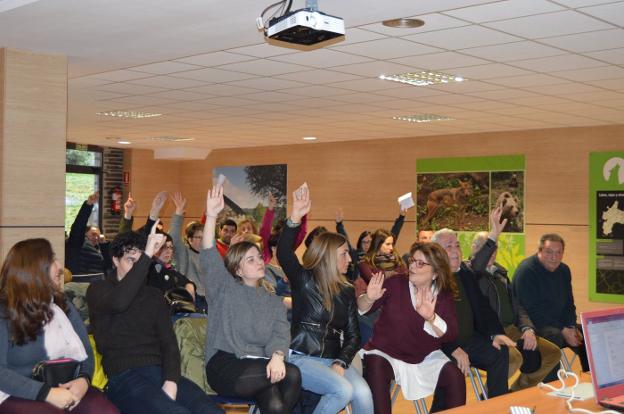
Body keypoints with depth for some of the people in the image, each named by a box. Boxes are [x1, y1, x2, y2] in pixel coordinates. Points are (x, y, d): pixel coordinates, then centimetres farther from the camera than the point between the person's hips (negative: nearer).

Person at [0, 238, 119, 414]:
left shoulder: (62, 305, 14)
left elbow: (85, 351, 12)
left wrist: (84, 379, -10)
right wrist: (46, 392, -22)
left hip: (66, 389, 5)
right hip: (19, 395, -4)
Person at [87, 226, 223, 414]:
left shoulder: (154, 295, 21)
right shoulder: (97, 290, 7)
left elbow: (169, 343, 11)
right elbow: (119, 302, -19)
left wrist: (171, 381, -8)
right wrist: (147, 255, -19)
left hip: (161, 371, 4)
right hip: (124, 376, -4)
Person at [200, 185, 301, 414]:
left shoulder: (273, 301, 20)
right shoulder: (225, 288, 10)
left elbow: (280, 332, 4)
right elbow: (209, 257, -7)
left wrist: (277, 356, -20)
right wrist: (211, 216, -21)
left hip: (258, 366, 4)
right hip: (224, 364, -3)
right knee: (292, 374, -27)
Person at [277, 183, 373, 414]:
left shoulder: (347, 291, 14)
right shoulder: (304, 280, 1)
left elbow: (353, 335, 10)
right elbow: (283, 254, -19)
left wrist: (340, 363, -9)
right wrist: (295, 217, -32)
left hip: (333, 359, 4)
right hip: (301, 357, -4)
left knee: (363, 392, -25)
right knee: (343, 390, -29)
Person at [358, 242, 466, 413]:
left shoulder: (444, 296, -2)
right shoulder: (395, 284, -7)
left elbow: (450, 334, -16)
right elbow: (361, 309, -5)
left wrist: (431, 317, -36)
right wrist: (369, 298, -29)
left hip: (424, 357, 2)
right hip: (385, 353, -2)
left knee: (455, 378, -18)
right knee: (376, 371, -33)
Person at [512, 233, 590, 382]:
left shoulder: (564, 270, 9)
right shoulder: (526, 270, -17)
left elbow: (569, 304, 16)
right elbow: (532, 310, -23)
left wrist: (572, 327, -5)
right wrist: (563, 330, -23)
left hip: (558, 325, 9)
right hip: (532, 325, -8)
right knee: (554, 336, -36)